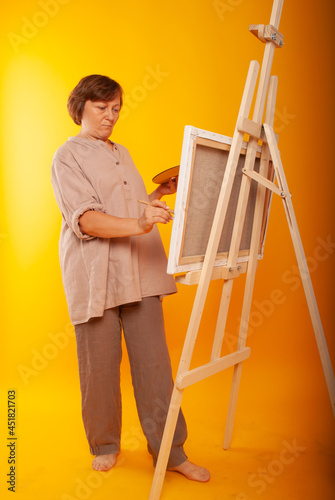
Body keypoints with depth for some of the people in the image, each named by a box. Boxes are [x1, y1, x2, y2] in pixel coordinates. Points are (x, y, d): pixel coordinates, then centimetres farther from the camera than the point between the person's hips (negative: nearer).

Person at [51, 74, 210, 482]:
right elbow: (85, 219, -14)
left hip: (139, 273, 5)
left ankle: (170, 451, 13)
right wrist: (138, 224, -28)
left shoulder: (122, 154, 21)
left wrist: (161, 193, 12)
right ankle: (105, 445, 26)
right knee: (100, 365, 4)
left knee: (154, 360, 3)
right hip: (95, 275, -5)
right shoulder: (68, 156, 0)